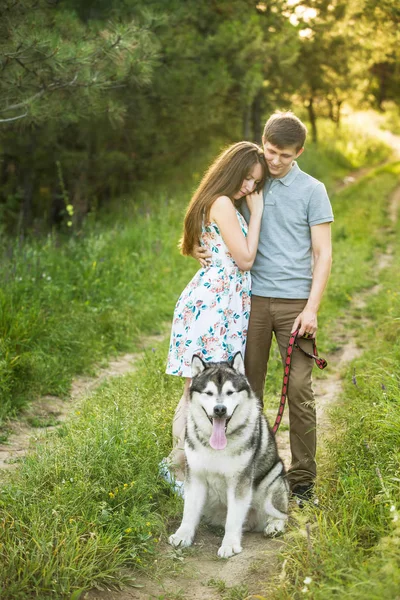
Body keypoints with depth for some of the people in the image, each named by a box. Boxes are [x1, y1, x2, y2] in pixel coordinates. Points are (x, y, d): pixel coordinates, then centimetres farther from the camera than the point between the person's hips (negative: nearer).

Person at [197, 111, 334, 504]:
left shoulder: (312, 191, 3)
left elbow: (322, 254, 0)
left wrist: (311, 308, -9)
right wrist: (196, 247, -4)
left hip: (294, 301, -2)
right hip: (251, 299, 3)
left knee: (299, 390, -4)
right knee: (248, 387, 6)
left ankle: (302, 479, 6)